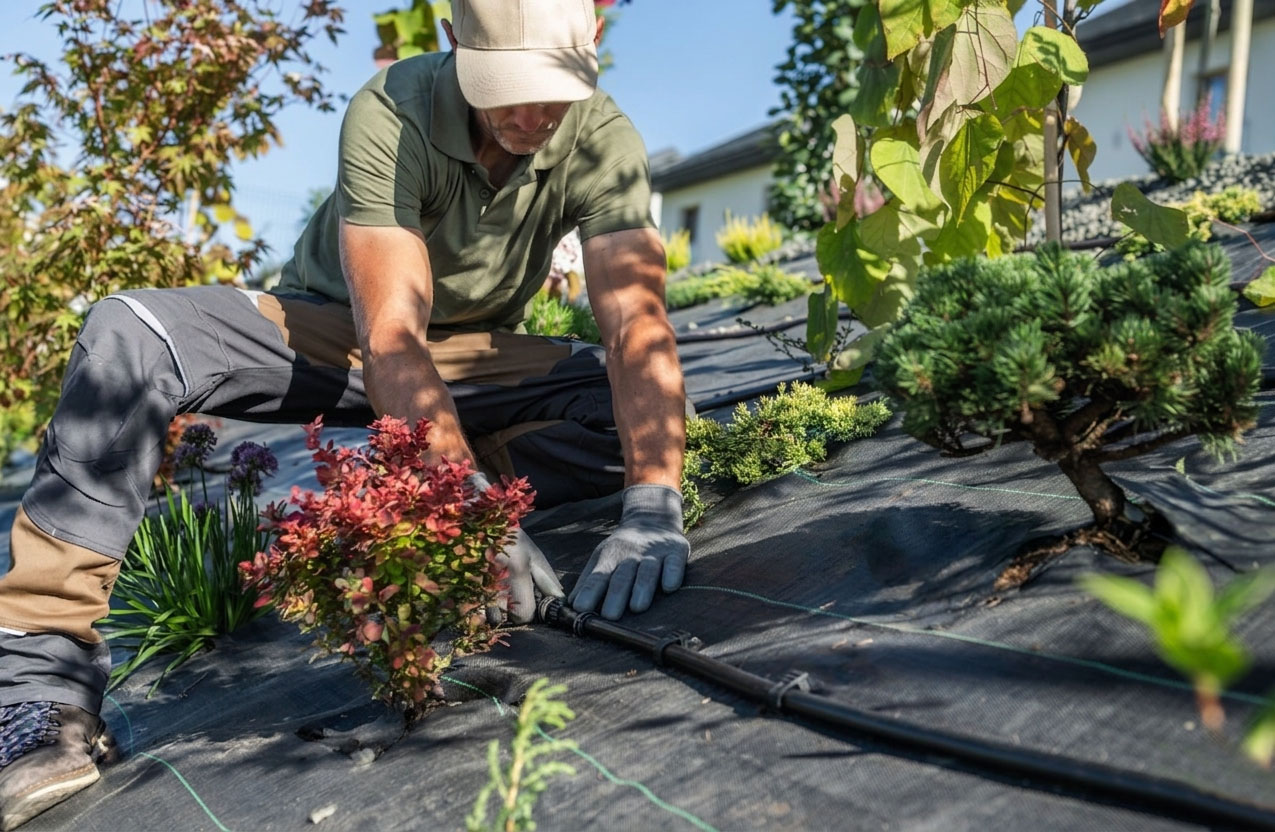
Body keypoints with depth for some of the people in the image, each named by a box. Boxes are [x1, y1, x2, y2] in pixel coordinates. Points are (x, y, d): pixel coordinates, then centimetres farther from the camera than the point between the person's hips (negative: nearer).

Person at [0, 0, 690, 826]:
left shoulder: (602, 139, -20)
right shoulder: (389, 114, -26)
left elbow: (638, 322, -30)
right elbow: (391, 331, -36)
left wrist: (654, 504, -45)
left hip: (474, 353, 2)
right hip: (333, 327, -1)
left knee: (642, 411, -23)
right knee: (128, 333, -27)